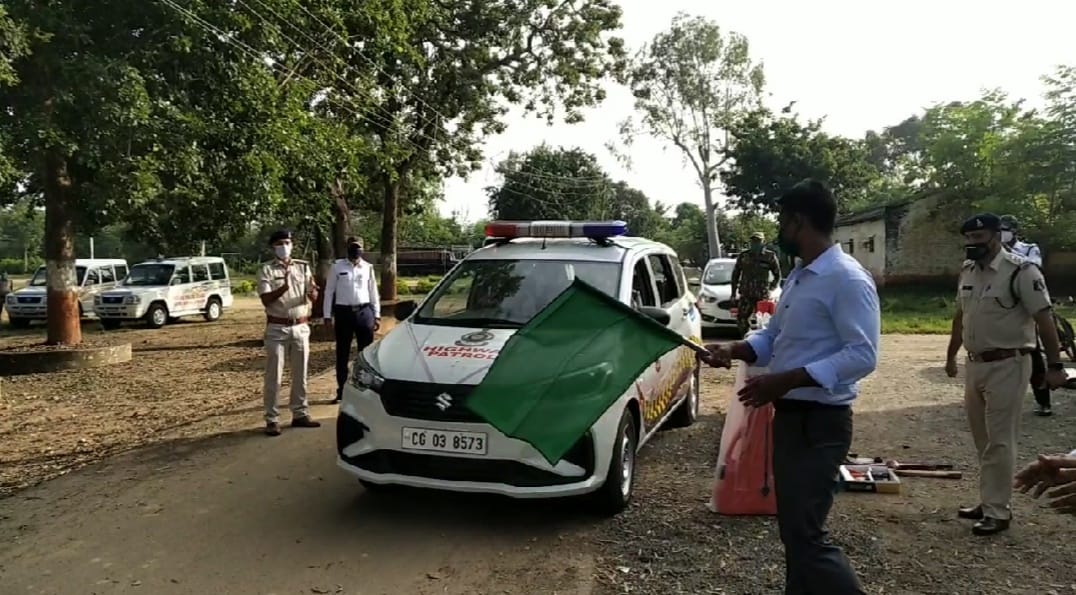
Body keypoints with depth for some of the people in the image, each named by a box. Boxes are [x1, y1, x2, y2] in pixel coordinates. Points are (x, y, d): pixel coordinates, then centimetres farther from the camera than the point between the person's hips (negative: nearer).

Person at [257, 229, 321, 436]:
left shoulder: (303, 267, 7)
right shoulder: (267, 269, -4)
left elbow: (312, 298, 4)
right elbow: (266, 300, -14)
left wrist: (312, 292, -20)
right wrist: (283, 288, -30)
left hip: (301, 327, 4)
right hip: (277, 328, -4)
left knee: (300, 374, 11)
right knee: (274, 376, 0)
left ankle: (300, 414, 21)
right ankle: (272, 419, 6)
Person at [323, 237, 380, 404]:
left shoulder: (368, 267, 5)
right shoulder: (337, 266, 0)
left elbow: (373, 292, 10)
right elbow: (329, 291, 2)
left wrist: (377, 315, 7)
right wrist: (328, 315, -2)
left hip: (364, 312, 1)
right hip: (344, 312, -1)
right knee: (342, 354, 6)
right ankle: (342, 391, 15)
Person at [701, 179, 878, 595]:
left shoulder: (847, 279, -17)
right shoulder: (798, 277, 12)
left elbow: (862, 355, -24)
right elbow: (774, 335, 20)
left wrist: (786, 380, -29)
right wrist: (735, 351, 0)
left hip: (819, 422, -9)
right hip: (789, 416, 10)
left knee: (806, 536, -6)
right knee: (793, 530, 18)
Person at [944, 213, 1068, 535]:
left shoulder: (1021, 271, -14)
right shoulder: (967, 271, 9)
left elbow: (1044, 319, -15)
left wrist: (1055, 365, -17)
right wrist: (951, 356, 24)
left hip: (1007, 365, -8)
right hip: (975, 364, 8)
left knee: (999, 441, -3)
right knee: (983, 440, 14)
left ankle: (998, 511, 5)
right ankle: (988, 502, 26)